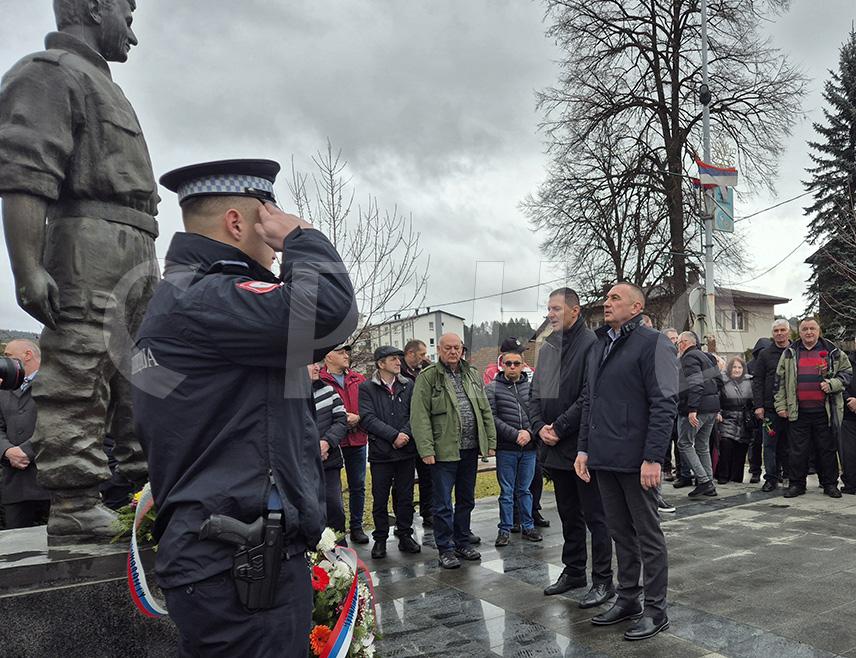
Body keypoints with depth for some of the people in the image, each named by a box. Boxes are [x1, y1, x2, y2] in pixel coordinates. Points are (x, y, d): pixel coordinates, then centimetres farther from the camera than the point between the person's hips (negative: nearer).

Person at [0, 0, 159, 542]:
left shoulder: (101, 85, 30)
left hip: (138, 253, 10)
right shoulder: (51, 72, 0)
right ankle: (74, 508, -6)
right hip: (92, 240, -10)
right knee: (80, 376, -10)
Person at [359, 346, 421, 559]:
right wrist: (394, 435, -17)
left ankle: (405, 535, 25)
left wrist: (406, 433, -15)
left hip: (406, 450, 3)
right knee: (380, 499, 7)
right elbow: (368, 418, -12)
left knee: (405, 497, 11)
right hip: (381, 452, -3)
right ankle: (380, 539, 21)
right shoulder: (367, 388, -4)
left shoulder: (408, 385, 7)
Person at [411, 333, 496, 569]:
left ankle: (463, 543, 30)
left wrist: (491, 441, 8)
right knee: (443, 504, 1)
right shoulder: (427, 377, -6)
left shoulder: (473, 375, 12)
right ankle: (445, 549, 14)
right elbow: (420, 416, -12)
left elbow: (485, 411, 15)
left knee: (466, 500, 16)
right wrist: (426, 450, -18)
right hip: (444, 450, -6)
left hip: (470, 449, 6)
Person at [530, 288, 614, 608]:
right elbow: (537, 393, 14)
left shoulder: (591, 344, -13)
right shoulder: (547, 347, 13)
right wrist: (540, 426, -2)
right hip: (555, 448, 8)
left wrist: (559, 428, -17)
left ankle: (602, 580, 14)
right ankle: (573, 570, 32)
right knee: (568, 514, 18)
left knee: (594, 516, 3)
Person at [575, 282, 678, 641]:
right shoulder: (598, 346, 15)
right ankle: (627, 599, 29)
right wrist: (584, 448, 12)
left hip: (636, 460, -7)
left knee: (648, 534, 5)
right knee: (620, 532, 16)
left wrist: (653, 458, -20)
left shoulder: (652, 343, -8)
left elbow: (664, 405, -15)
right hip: (603, 459, 7)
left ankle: (655, 609, 17)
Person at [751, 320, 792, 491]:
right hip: (770, 407, 0)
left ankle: (789, 475, 19)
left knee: (789, 444, 7)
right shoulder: (765, 354, 7)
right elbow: (757, 381, 4)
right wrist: (758, 405, -4)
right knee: (770, 444, 1)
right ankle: (771, 478, 7)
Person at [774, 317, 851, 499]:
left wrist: (832, 384, -10)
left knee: (827, 449, 8)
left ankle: (830, 484, 19)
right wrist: (781, 405, 3)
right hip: (798, 412, 0)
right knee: (798, 450, 4)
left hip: (825, 411, 0)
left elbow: (847, 372, 9)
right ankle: (796, 484, 14)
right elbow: (780, 380, 8)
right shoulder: (790, 353, 8)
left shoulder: (832, 352, 6)